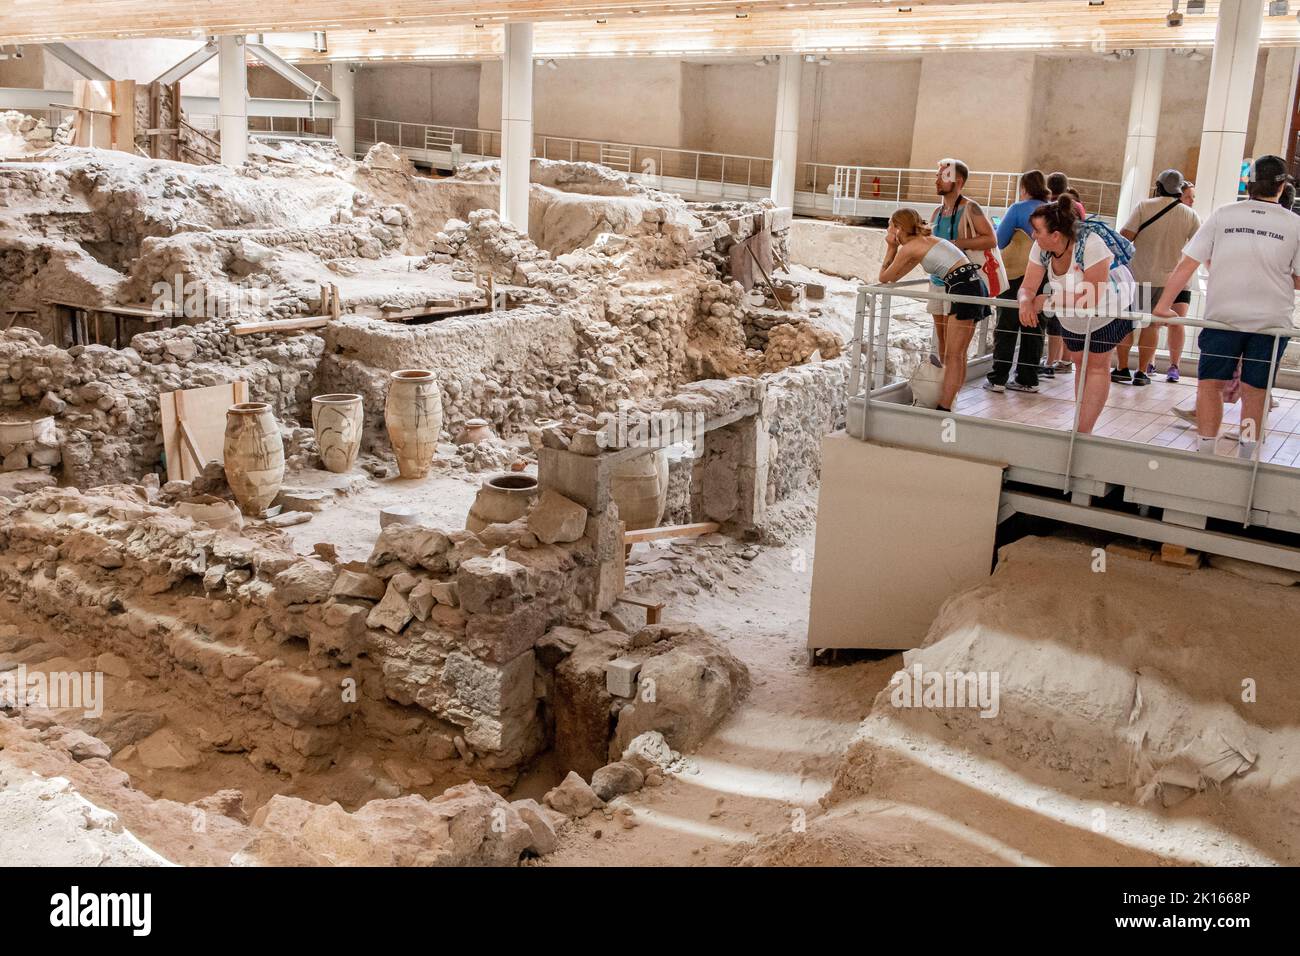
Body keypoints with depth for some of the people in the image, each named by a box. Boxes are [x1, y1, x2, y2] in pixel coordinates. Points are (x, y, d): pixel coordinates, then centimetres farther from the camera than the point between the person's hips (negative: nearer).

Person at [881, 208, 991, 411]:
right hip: (972, 285, 9)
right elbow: (895, 277, 29)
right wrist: (893, 246, 23)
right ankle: (946, 405, 16)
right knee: (957, 355, 11)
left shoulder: (908, 248, -4)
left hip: (964, 287, -9)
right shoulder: (923, 242, 23)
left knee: (953, 356, -9)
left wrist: (890, 246, 12)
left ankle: (944, 409, -8)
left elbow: (884, 277, 6)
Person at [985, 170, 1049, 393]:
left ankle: (997, 379, -1)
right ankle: (1028, 379, 13)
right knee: (1033, 328, 10)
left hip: (1016, 275, -5)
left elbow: (999, 240, -5)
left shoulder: (1018, 209, -6)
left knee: (1006, 327, 1)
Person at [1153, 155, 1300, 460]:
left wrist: (1163, 304, 0)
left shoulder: (1223, 215, -2)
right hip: (1272, 321, 1)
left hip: (1223, 317, -1)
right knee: (1254, 391, 10)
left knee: (1210, 384, 11)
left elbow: (1187, 263, -4)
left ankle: (1206, 452, 10)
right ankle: (1245, 457, 15)